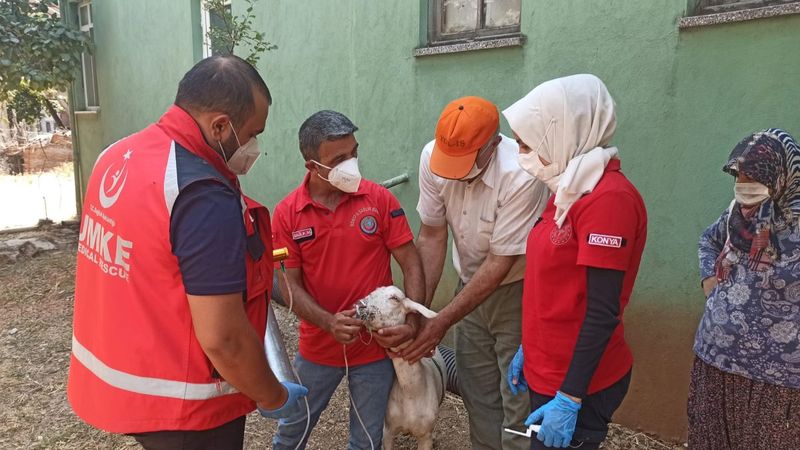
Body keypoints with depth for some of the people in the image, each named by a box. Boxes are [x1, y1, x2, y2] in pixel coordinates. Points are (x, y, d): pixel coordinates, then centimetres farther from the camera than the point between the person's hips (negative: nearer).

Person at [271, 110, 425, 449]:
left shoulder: (379, 199, -11)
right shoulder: (287, 213, -9)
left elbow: (411, 264, -8)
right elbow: (290, 284, -6)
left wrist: (412, 323, -19)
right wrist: (329, 322, -21)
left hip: (376, 344, -1)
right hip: (318, 346, 1)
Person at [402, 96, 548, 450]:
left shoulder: (520, 176, -30)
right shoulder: (433, 157, -16)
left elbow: (499, 264, -25)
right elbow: (431, 236, -7)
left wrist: (441, 322, -22)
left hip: (516, 290, -5)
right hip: (472, 284, 5)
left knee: (520, 398, 1)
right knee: (476, 389, 16)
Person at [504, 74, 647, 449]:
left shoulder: (608, 198, -21)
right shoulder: (571, 189, 7)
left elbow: (602, 312, -23)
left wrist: (569, 399, -21)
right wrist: (528, 349, 16)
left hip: (577, 384, -8)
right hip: (548, 372, 8)